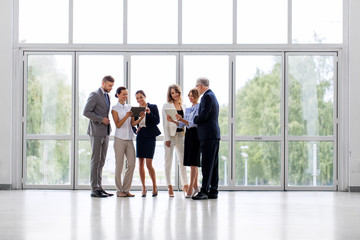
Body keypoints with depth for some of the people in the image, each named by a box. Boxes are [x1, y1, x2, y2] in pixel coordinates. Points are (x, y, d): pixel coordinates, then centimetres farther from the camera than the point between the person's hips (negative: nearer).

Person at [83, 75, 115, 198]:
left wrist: (107, 121, 12)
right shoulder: (95, 95, -9)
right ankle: (94, 189, -3)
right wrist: (101, 119, -16)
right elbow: (86, 112, -16)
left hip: (105, 133, 8)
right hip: (96, 132, -8)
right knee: (95, 161, -6)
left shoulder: (106, 96, 18)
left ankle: (99, 187, 12)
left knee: (101, 162, 9)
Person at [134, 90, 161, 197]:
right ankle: (144, 188, 12)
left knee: (149, 164, -9)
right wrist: (136, 130, -3)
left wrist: (149, 113, -20)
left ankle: (154, 186, 8)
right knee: (141, 163, 3)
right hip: (140, 137, 4)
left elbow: (157, 121, -8)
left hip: (150, 137, -4)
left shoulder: (153, 107, 1)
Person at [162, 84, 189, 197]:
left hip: (181, 135, 4)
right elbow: (165, 123, -4)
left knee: (182, 161, 6)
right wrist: (167, 138, -12)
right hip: (171, 135, -4)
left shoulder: (183, 106, 13)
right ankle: (169, 187, 3)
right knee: (168, 162, 0)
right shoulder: (167, 106, 0)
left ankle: (185, 185, 13)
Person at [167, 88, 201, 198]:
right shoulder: (188, 109, 18)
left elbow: (194, 123, -16)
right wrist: (172, 120, 1)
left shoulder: (199, 108, -6)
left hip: (195, 133, -8)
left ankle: (190, 188, -11)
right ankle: (195, 187, 16)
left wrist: (182, 119, -26)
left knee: (193, 162, -10)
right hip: (188, 134, 8)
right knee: (192, 162, 9)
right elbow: (182, 124, 16)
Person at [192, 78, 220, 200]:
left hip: (208, 135, -10)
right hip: (214, 134, 10)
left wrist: (193, 119, -3)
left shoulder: (207, 96, -11)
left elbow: (203, 116, -18)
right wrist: (197, 118, 13)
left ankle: (204, 190, -10)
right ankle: (213, 191, 11)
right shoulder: (212, 95, 21)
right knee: (213, 163, 9)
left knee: (207, 163, -10)